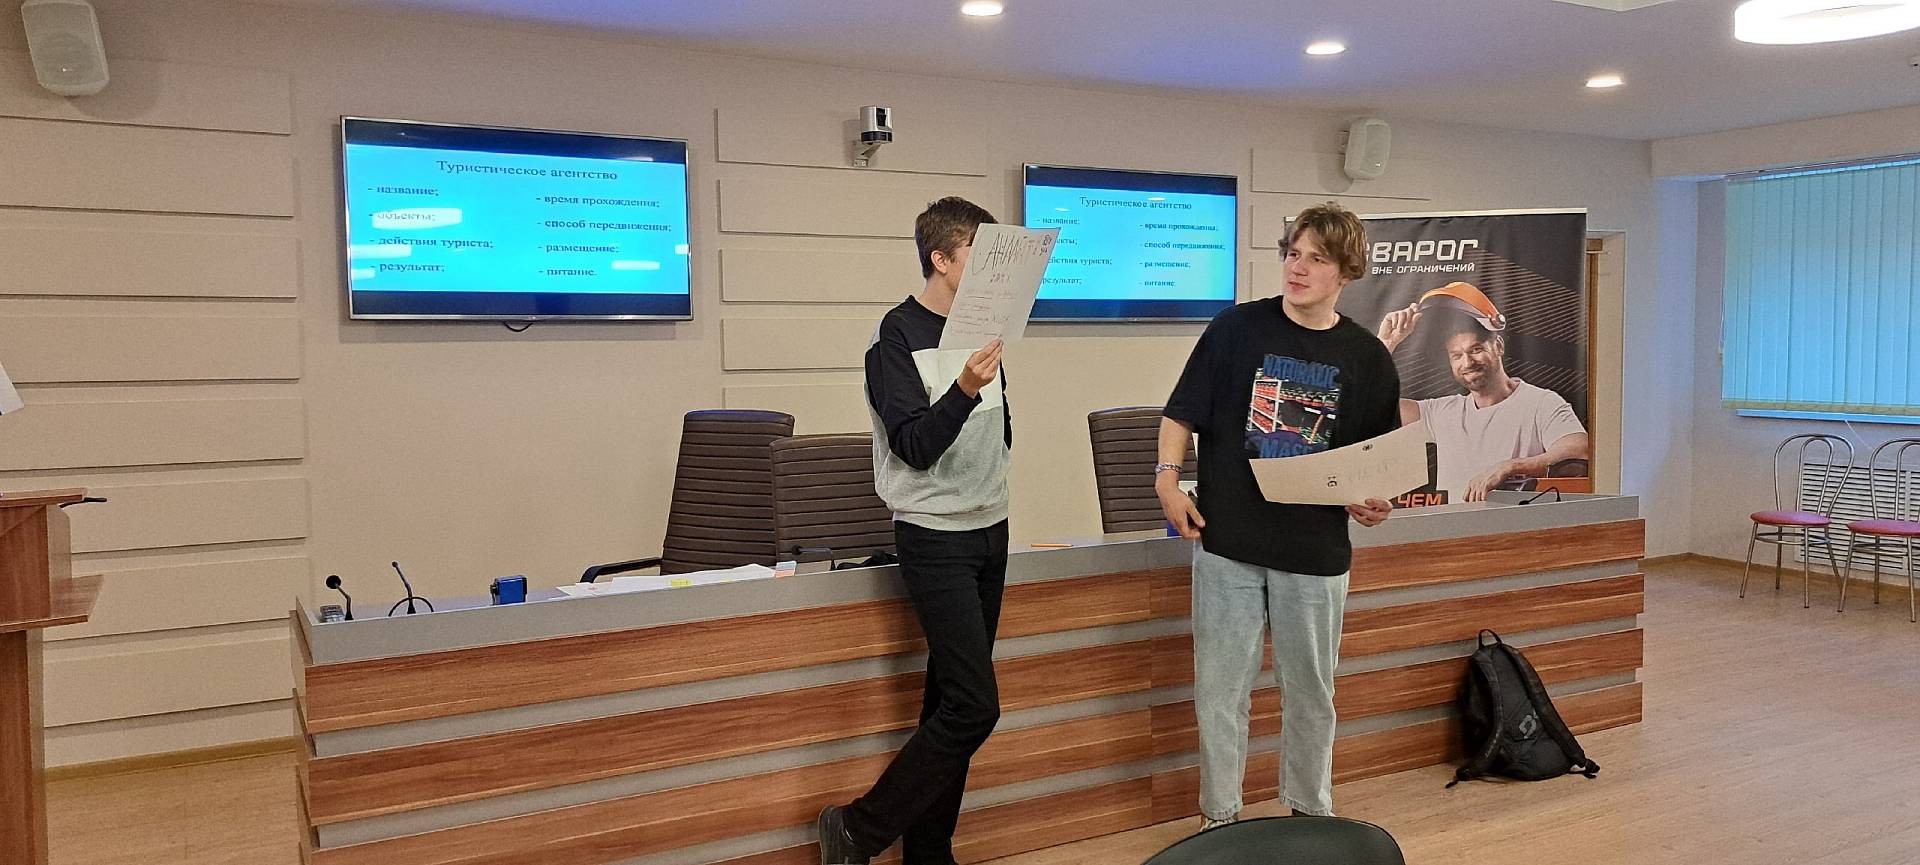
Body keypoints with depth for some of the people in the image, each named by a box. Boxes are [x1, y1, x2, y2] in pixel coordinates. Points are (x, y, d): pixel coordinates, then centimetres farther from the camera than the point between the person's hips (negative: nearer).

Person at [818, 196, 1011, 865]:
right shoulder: (897, 340, -11)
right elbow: (916, 446, -19)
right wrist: (964, 390, -33)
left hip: (989, 532, 7)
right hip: (936, 539, -7)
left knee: (950, 701, 9)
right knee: (974, 706, -12)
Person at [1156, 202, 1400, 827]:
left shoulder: (1367, 358, 3)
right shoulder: (1236, 328, -1)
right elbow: (1181, 414, 1)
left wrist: (1375, 504, -9)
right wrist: (1168, 478, -12)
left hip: (1316, 551, 1)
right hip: (1227, 541, -1)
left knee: (1310, 692, 14)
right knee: (1220, 688, 7)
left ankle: (1309, 812, 33)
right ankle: (1219, 815, 24)